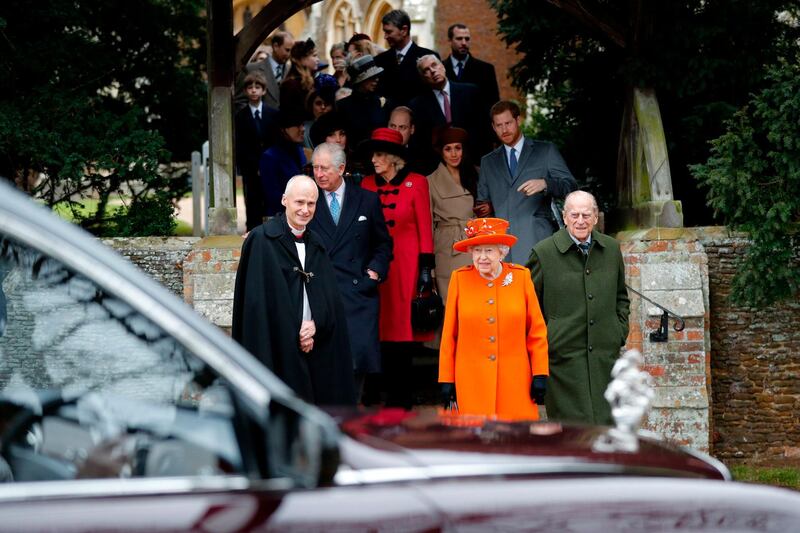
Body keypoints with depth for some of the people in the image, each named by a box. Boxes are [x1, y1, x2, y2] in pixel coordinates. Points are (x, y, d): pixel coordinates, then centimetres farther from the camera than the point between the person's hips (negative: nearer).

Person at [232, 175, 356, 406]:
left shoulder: (316, 244, 14)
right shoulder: (262, 240, -6)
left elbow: (330, 298, 11)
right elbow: (257, 301, -11)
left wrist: (316, 325, -9)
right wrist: (293, 338, -12)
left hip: (314, 349, 6)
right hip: (277, 349, -6)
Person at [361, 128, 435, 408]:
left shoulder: (416, 183, -2)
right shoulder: (367, 185, 6)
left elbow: (424, 227, -1)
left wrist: (426, 267, -6)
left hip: (407, 264, -2)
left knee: (405, 327, -1)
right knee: (383, 328, 1)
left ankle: (402, 394, 9)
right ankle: (394, 392, 11)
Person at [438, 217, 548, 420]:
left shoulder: (521, 276, 3)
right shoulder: (460, 279, 2)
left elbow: (537, 330, 6)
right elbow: (449, 334, 6)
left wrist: (540, 375, 2)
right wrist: (446, 379, 4)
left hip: (514, 382, 0)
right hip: (472, 384, 0)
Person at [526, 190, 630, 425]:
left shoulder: (611, 249, 11)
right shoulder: (544, 252, -3)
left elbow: (621, 296, 24)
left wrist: (620, 331, 12)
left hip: (605, 355, 4)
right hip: (564, 355, -4)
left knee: (606, 422, 3)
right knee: (573, 424, -7)